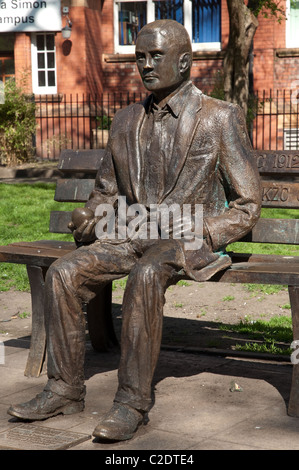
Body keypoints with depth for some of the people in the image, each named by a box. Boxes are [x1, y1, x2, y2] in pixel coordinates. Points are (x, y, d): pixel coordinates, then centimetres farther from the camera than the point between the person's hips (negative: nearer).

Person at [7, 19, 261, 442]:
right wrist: (92, 221, 0)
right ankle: (65, 389, -9)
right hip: (131, 235, 5)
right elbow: (106, 191, 23)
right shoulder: (126, 121, 14)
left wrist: (196, 236, -17)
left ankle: (132, 401, -30)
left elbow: (247, 205, -3)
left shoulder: (221, 118, -2)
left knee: (146, 276, -37)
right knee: (64, 273, -19)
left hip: (191, 241, -5)